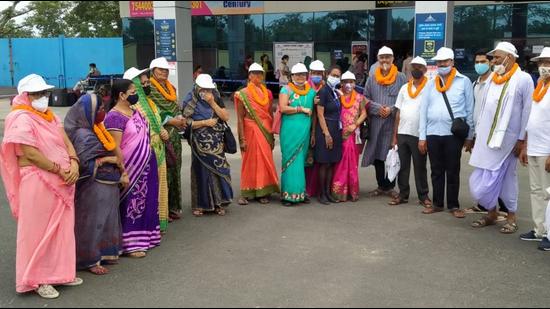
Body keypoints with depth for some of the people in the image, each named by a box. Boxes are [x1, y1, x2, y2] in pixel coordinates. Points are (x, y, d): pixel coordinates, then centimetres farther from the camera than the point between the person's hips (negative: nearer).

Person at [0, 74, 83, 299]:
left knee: (61, 228, 13)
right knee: (39, 230, 2)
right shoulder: (21, 119, -12)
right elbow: (31, 154, -19)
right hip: (38, 182, -8)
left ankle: (58, 272, 26)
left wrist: (73, 165, -11)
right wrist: (61, 170, -15)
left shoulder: (49, 116, 14)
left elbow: (66, 142, 7)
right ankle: (37, 279, 14)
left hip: (61, 182, 8)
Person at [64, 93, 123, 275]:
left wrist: (119, 168, -1)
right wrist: (109, 160, -18)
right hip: (94, 187, -9)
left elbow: (111, 152, 13)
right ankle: (90, 260, 9)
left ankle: (104, 253, 28)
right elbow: (85, 163, -22)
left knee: (107, 220, 16)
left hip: (108, 184, 9)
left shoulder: (97, 129, 9)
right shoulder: (83, 135, -18)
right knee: (93, 222, -1)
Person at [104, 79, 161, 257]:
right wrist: (123, 172, -21)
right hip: (131, 168, -8)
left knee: (145, 201, 16)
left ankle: (144, 237, 29)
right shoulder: (115, 117, -17)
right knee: (131, 204, 0)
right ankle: (130, 244, 9)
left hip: (146, 166, 9)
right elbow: (115, 148, -20)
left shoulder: (134, 111, 10)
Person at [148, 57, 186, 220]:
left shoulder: (171, 88, 18)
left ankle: (173, 206, 17)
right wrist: (171, 121, -16)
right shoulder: (149, 89, -4)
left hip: (174, 134, 7)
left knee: (174, 169, 9)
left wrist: (180, 119, -4)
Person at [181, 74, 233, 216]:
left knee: (218, 170, 1)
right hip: (200, 144, -3)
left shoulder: (216, 100, 8)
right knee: (201, 171, 1)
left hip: (217, 143, 3)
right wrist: (205, 122, -14)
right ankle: (200, 204, 10)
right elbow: (186, 123, -9)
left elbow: (226, 117, -2)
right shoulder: (190, 102, -1)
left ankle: (218, 203, 10)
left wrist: (212, 103, -10)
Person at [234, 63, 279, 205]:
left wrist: (272, 136, 8)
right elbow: (240, 118, -7)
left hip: (265, 132, 4)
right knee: (250, 161, 1)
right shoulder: (243, 94, -3)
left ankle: (263, 192, 13)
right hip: (251, 131, -3)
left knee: (265, 161, 4)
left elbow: (271, 115, 10)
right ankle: (246, 193, 10)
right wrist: (242, 139, -13)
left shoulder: (267, 93, 9)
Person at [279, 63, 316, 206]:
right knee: (290, 159, -5)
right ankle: (289, 193, 0)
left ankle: (301, 191, 15)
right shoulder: (286, 90, 1)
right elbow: (283, 108, -12)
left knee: (302, 160, 8)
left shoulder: (311, 92, 15)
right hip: (290, 131, -4)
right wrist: (302, 109, -10)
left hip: (305, 131, 4)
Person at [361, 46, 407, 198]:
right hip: (376, 123, 3)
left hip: (395, 123, -2)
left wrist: (392, 109, -13)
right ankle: (381, 185, 20)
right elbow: (365, 99, 8)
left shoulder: (401, 78, 1)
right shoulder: (372, 79, 8)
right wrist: (377, 108, -7)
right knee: (377, 155, 7)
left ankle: (389, 186, 12)